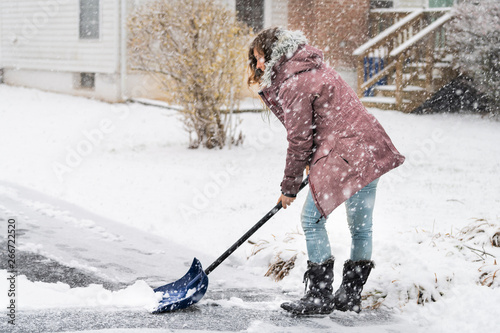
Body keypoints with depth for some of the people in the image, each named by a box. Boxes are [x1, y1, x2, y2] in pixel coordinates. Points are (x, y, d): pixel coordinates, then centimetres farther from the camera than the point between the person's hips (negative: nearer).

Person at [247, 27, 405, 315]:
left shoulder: (294, 85, -11)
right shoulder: (313, 69, 18)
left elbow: (299, 140, -9)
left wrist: (289, 187, 0)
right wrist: (315, 163, 17)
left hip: (344, 156, -10)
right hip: (369, 150, 10)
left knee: (312, 219, -4)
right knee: (361, 225, 14)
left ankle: (321, 296, -1)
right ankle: (351, 295, 24)